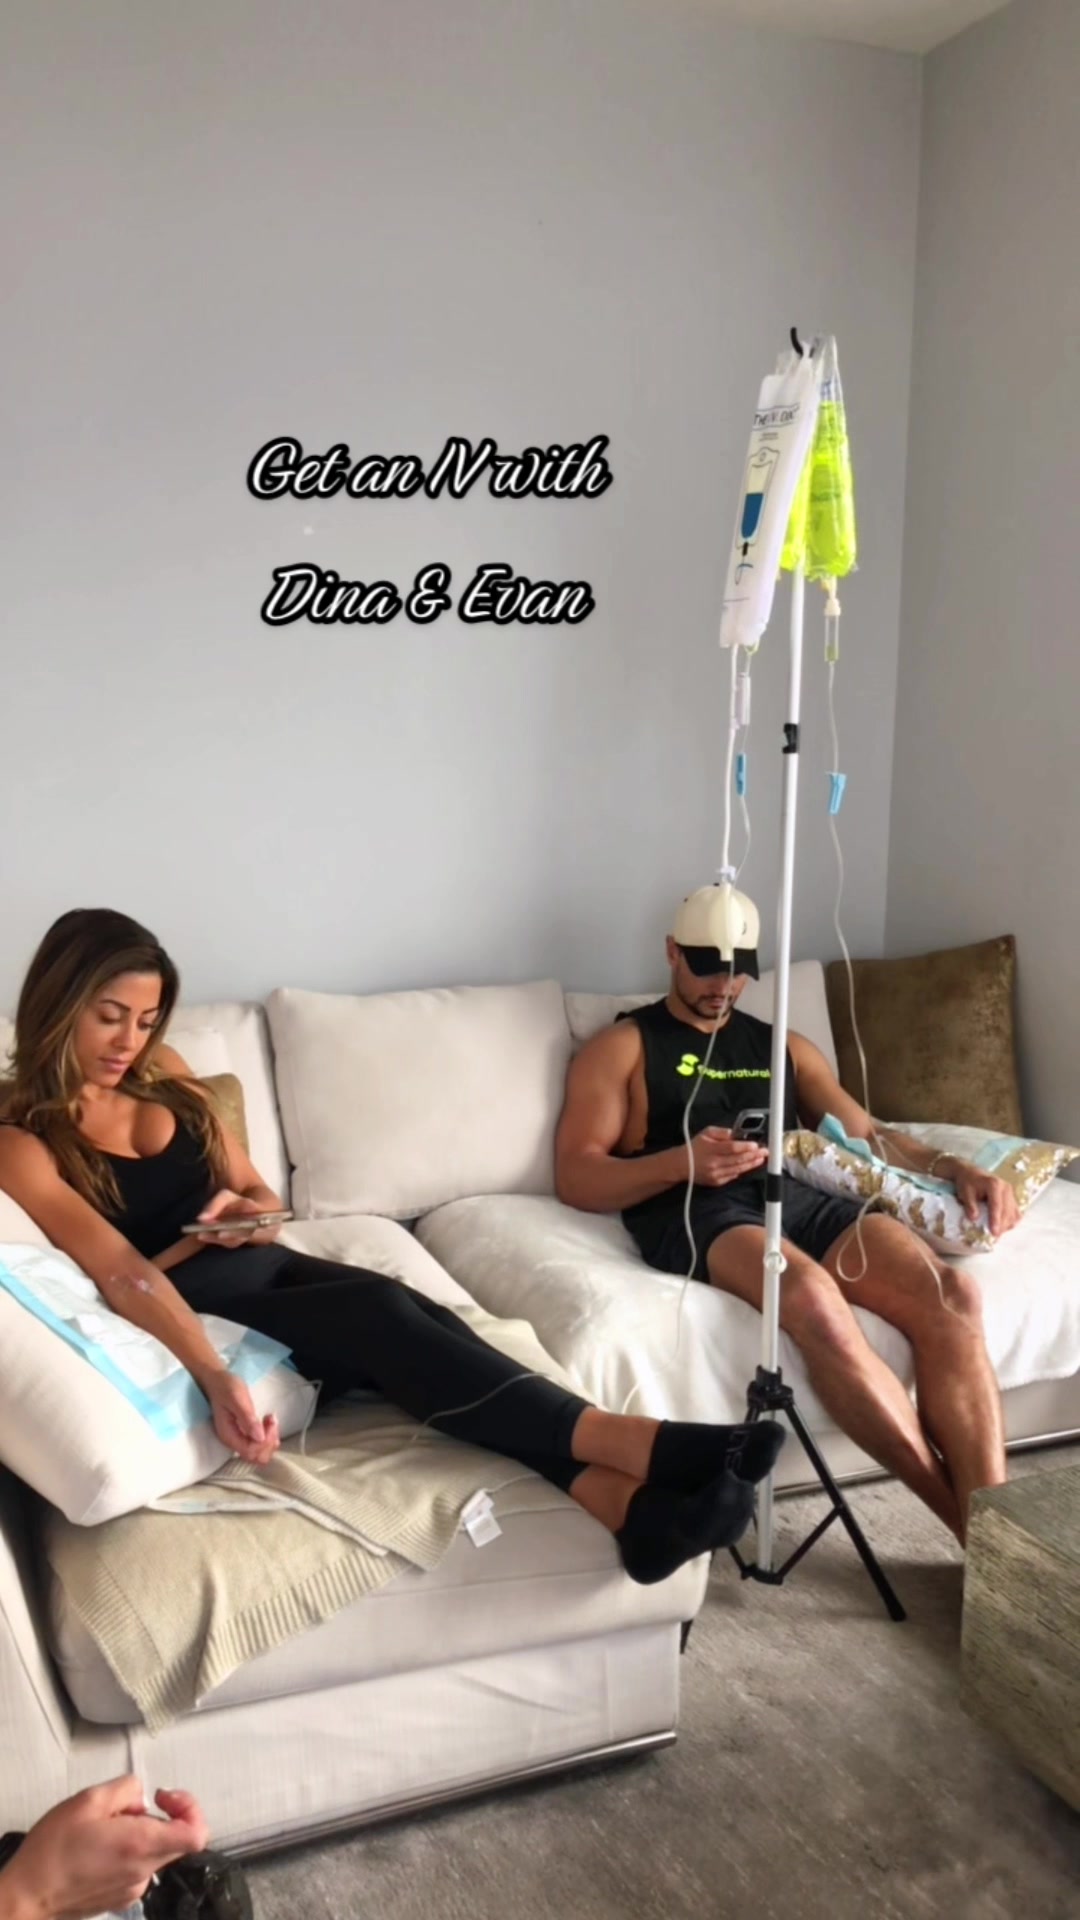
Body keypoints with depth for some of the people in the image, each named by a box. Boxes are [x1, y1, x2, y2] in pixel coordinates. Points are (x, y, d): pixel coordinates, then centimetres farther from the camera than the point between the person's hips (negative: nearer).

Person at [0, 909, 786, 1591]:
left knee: (416, 1314, -26)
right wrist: (216, 1378, -36)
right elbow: (122, 1272, -22)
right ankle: (639, 1445, -40)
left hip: (271, 1271, 6)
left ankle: (629, 1502, -43)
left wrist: (244, 1212, -10)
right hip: (198, 1321, -6)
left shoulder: (161, 1071, 11)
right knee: (381, 1312, -31)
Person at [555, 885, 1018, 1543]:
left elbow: (865, 1135, 26)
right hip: (697, 1214, -5)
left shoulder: (784, 1045, 30)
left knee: (950, 1293, -27)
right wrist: (682, 1162, -15)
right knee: (814, 1300, -39)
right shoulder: (623, 1047, 15)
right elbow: (576, 1177, 3)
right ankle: (966, 1521, -30)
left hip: (805, 1199, 5)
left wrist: (951, 1167, 5)